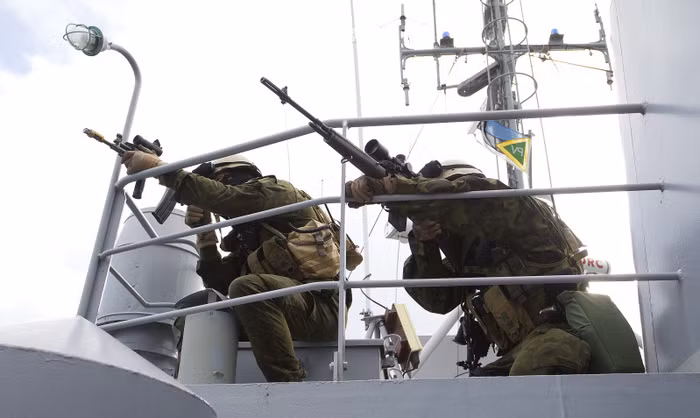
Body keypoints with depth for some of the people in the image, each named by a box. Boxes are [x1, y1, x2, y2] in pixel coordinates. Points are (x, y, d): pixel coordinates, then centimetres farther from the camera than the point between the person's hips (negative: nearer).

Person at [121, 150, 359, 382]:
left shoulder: (276, 191, 2)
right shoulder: (248, 233, 23)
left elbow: (221, 197, -16)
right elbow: (221, 283, 13)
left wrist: (157, 167, -15)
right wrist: (204, 233, 3)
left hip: (321, 308, -9)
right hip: (290, 310, 9)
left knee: (247, 288, -33)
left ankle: (290, 387, -26)